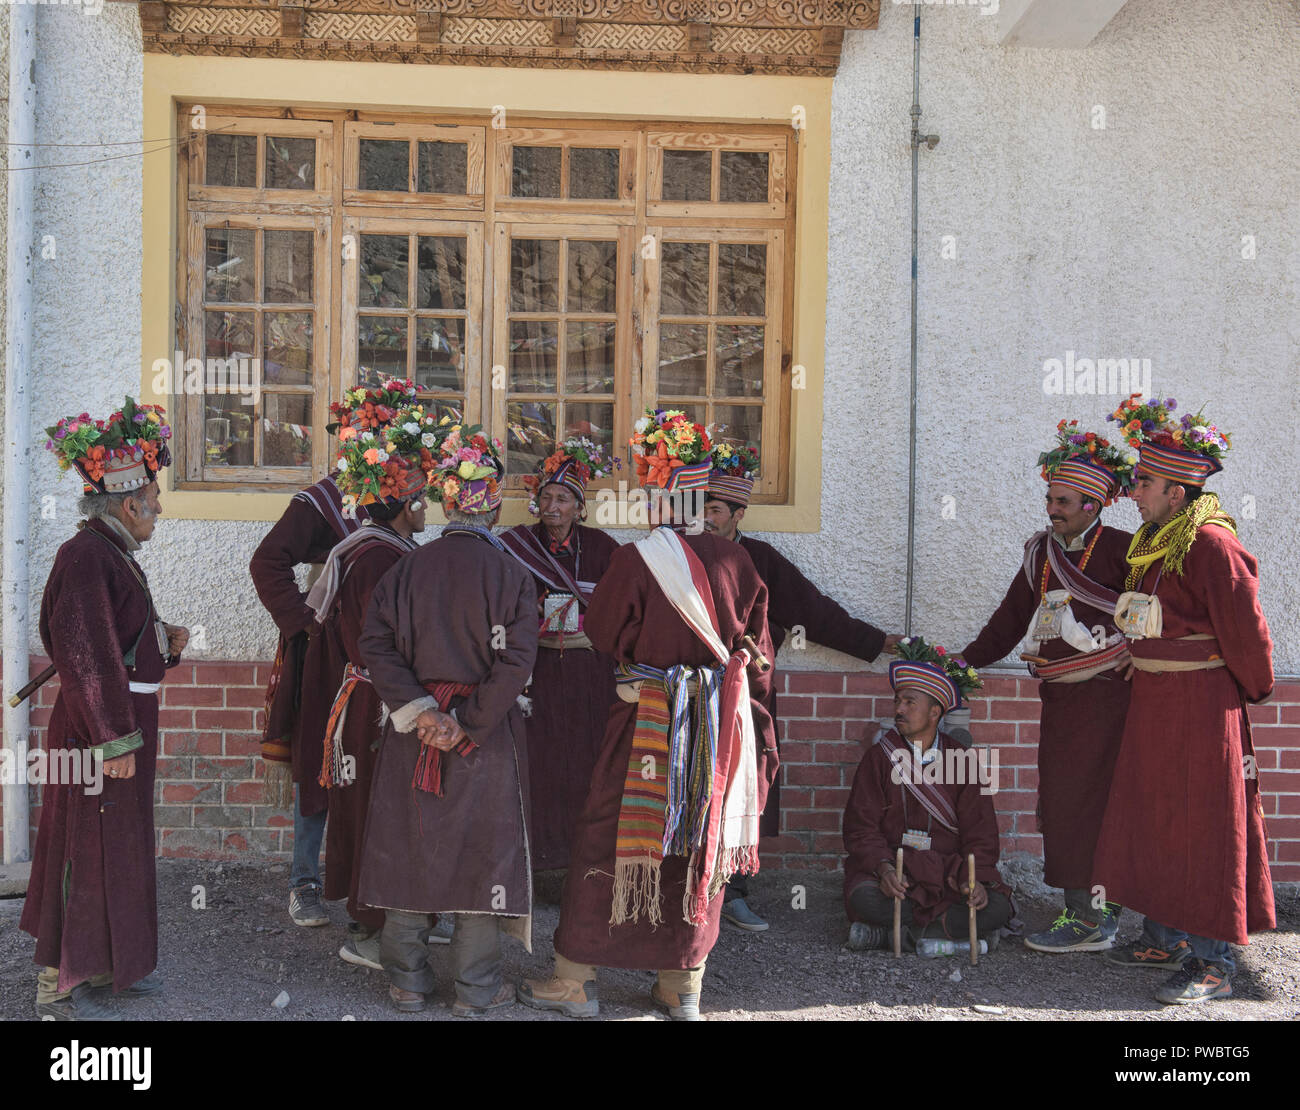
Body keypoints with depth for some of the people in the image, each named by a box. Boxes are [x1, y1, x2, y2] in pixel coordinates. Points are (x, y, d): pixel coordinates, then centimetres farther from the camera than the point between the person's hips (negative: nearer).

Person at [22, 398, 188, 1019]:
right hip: (99, 732, -10)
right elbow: (86, 655, -24)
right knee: (88, 847, -2)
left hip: (122, 723, 10)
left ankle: (104, 964, 31)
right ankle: (57, 989, 8)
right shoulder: (86, 557, -20)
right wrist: (116, 738, -25)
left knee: (120, 844, 18)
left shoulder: (112, 554, 11)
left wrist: (164, 641, 5)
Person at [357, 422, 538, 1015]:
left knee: (410, 847, 13)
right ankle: (476, 987, 14)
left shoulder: (406, 569, 0)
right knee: (484, 851, 7)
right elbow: (516, 660, -18)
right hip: (488, 738, -3)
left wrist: (418, 712, -10)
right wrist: (467, 722, -14)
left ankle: (406, 980, 22)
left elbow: (375, 644, -7)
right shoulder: (509, 573, -10)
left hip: (412, 730, 3)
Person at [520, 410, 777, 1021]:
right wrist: (755, 729, 17)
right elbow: (757, 649, 7)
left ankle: (576, 980, 12)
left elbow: (601, 632, -1)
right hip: (722, 726, 4)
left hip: (649, 719, -4)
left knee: (606, 839, 6)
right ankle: (683, 985, 19)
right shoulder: (735, 561, 0)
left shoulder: (636, 559, -13)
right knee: (699, 845, 12)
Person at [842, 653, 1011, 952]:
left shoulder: (961, 758, 6)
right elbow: (861, 826, -3)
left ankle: (889, 933, -17)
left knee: (997, 907, -27)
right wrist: (883, 868, -23)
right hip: (891, 866, -2)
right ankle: (953, 929, -15)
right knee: (864, 898, -35)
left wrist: (977, 879, -16)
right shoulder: (880, 756, 3)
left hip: (949, 870, 2)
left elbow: (980, 830, 4)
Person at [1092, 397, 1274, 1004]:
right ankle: (1165, 938, 28)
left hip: (1201, 705, -9)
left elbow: (1244, 629, -16)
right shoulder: (1152, 542, 10)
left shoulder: (1211, 545, -18)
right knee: (1152, 817, 15)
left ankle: (1213, 961, 7)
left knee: (1203, 825, -2)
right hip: (1152, 704, 9)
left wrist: (1252, 689, -5)